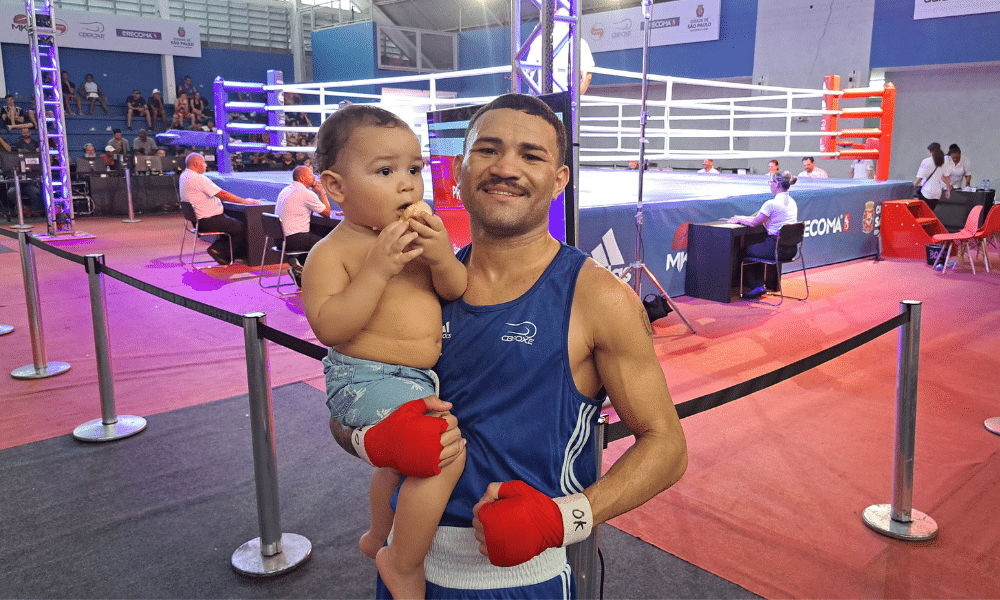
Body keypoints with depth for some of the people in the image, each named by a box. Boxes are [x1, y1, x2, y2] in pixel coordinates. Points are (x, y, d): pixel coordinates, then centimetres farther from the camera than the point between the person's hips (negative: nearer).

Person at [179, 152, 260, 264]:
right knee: (242, 229, -7)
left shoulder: (184, 176, 11)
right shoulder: (198, 178, -21)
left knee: (234, 223, 22)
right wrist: (244, 201, -13)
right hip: (209, 221, -11)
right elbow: (222, 194, -21)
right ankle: (219, 250, 0)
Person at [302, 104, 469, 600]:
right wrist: (377, 269, -30)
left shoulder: (418, 237, 3)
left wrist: (443, 260, -18)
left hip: (419, 378, 8)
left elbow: (457, 293, 2)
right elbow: (328, 327, -25)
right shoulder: (332, 252, -15)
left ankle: (378, 535, 60)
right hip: (365, 379, -8)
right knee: (444, 452, -26)